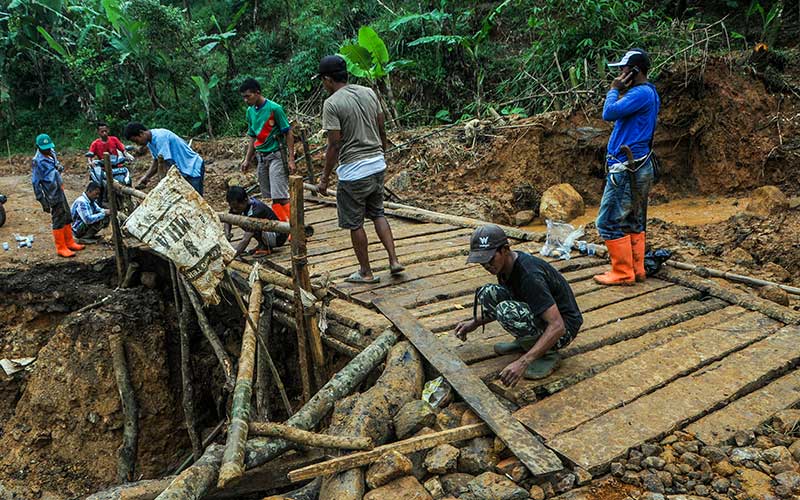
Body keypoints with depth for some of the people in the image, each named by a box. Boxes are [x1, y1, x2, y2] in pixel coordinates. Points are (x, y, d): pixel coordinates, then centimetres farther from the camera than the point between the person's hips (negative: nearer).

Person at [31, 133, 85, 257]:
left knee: (67, 218, 15)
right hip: (53, 195, -8)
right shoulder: (37, 161, -16)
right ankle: (61, 248, 7)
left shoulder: (52, 153, 6)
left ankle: (69, 243, 28)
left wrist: (60, 167, -1)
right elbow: (35, 183, -15)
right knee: (58, 220, -2)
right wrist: (42, 201, -16)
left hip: (60, 191, 8)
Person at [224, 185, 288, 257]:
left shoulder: (256, 211, -32)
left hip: (279, 236, -9)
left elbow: (246, 239, -39)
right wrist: (227, 233, -17)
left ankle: (266, 248, -8)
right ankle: (262, 244, 6)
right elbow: (228, 220, 6)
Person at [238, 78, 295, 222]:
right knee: (270, 198, 6)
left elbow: (288, 133, -9)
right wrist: (247, 160, 14)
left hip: (276, 156, -7)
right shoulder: (250, 111, 9)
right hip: (261, 157, 7)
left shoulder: (274, 108, -11)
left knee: (280, 196, -14)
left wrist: (291, 159, -14)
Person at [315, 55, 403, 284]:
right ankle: (394, 260, 15)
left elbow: (334, 145, -16)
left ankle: (366, 272, 17)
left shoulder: (332, 104, -14)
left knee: (355, 223, 8)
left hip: (353, 170, -7)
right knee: (377, 213, 21)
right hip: (377, 164, 7)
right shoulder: (369, 93, 6)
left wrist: (324, 178, -7)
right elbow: (382, 130, 10)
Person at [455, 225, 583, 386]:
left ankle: (548, 354, -10)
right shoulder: (504, 264, -3)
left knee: (507, 311, -33)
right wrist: (474, 322, 7)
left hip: (564, 328, -8)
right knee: (487, 293, -9)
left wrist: (523, 362, -43)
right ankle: (524, 342, 6)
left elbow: (557, 326, -36)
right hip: (537, 317, 8)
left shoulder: (530, 274, -31)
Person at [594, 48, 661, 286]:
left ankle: (622, 273, 1)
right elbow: (617, 115, 19)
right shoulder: (647, 93, 17)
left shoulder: (641, 93, -16)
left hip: (626, 170, -11)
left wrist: (614, 90, -11)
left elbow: (609, 113, -22)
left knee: (610, 222, -5)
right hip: (639, 168, 11)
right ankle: (636, 269, 22)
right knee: (634, 222, 15)